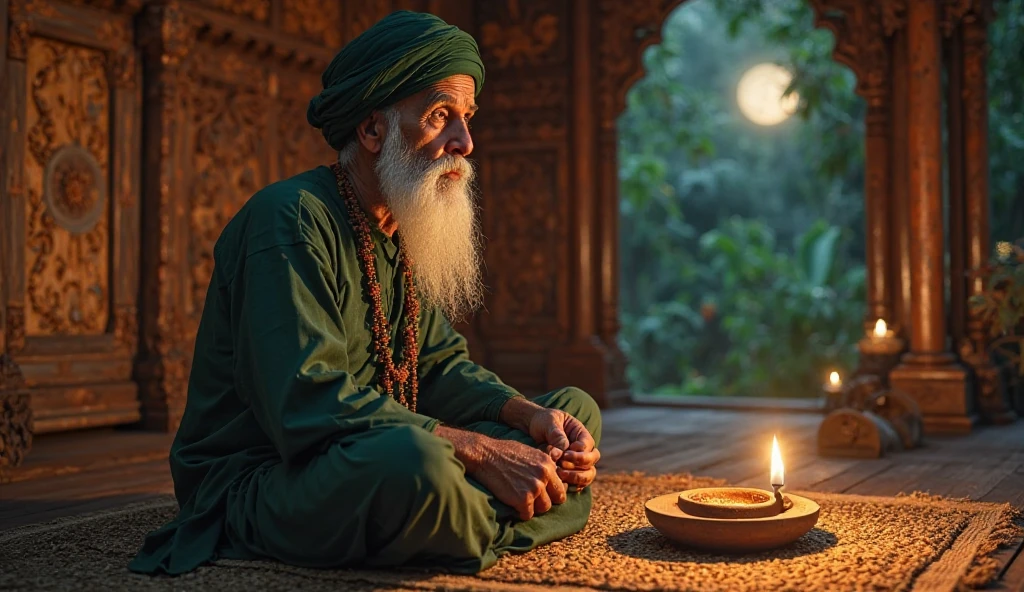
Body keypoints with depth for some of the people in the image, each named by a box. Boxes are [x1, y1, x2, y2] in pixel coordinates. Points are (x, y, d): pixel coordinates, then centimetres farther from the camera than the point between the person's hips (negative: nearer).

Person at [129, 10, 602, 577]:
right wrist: (480, 451, -31)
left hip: (377, 465, 9)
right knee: (413, 460, -40)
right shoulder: (291, 219, -18)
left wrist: (532, 416, -10)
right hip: (259, 484, -8)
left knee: (575, 409, 8)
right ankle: (495, 525, -7)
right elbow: (306, 402, -29)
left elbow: (441, 364, 10)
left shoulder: (404, 233, 13)